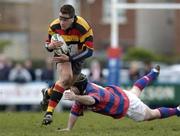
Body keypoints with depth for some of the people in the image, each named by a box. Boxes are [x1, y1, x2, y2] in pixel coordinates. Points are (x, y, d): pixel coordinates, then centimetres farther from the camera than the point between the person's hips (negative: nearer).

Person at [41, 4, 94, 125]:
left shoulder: (83, 28, -33)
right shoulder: (54, 26, -23)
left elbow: (89, 51, -31)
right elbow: (48, 44, -8)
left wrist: (69, 58, -38)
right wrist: (51, 45, -34)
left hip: (77, 57, 1)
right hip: (63, 54, -1)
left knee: (68, 84, 14)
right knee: (66, 77, -29)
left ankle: (48, 93, 47)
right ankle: (49, 111, -30)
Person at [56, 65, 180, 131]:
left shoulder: (93, 92, -45)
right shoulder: (80, 94, -20)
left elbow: (91, 100, -71)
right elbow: (75, 111, -15)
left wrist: (75, 97, -89)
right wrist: (69, 129, -24)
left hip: (128, 104, -8)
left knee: (152, 115, 14)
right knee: (135, 91, 40)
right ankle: (153, 74, 66)